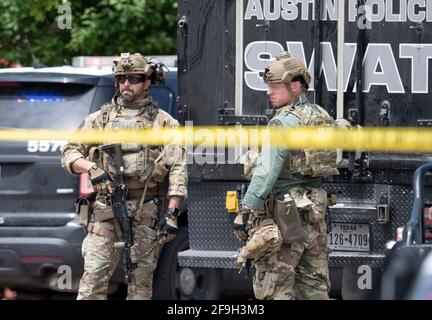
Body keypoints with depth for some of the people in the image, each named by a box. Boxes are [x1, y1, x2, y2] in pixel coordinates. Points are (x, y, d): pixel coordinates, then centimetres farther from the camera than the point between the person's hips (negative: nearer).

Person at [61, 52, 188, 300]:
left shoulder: (163, 122, 7)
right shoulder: (100, 119, 14)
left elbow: (178, 170, 0)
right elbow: (69, 153, 12)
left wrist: (172, 213, -10)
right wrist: (91, 168, -10)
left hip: (145, 214, -1)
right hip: (105, 212, 1)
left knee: (141, 279, 1)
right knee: (94, 275, -8)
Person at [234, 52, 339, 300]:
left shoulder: (284, 122, -15)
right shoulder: (322, 118, 13)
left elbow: (267, 172, -21)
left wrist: (246, 209, -19)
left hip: (285, 213, -9)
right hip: (315, 209, 9)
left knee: (274, 287, -4)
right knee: (314, 283, 11)